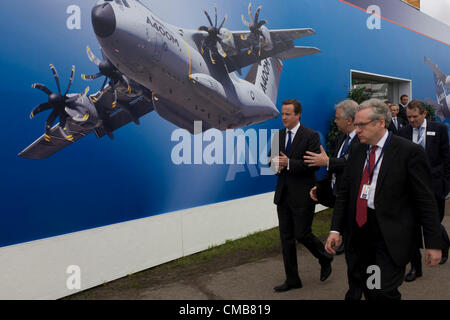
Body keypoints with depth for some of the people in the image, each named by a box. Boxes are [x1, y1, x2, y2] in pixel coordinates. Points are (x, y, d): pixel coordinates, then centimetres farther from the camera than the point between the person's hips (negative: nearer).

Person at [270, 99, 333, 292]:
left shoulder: (310, 136, -9)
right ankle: (292, 280, 23)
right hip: (283, 194, 6)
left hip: (302, 195, -6)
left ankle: (325, 259, 30)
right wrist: (276, 165, -9)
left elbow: (314, 163, -17)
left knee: (302, 234, -2)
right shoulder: (279, 135, 10)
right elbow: (272, 158, 14)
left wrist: (289, 163, -22)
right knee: (286, 237, 10)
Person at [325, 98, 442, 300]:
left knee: (383, 291, -10)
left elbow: (426, 201, -7)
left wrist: (433, 243, -7)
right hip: (358, 232, 5)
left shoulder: (409, 151, -7)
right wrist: (335, 229, 4)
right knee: (357, 289, 12)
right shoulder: (357, 151, 9)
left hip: (390, 236, -5)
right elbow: (344, 193, 11)